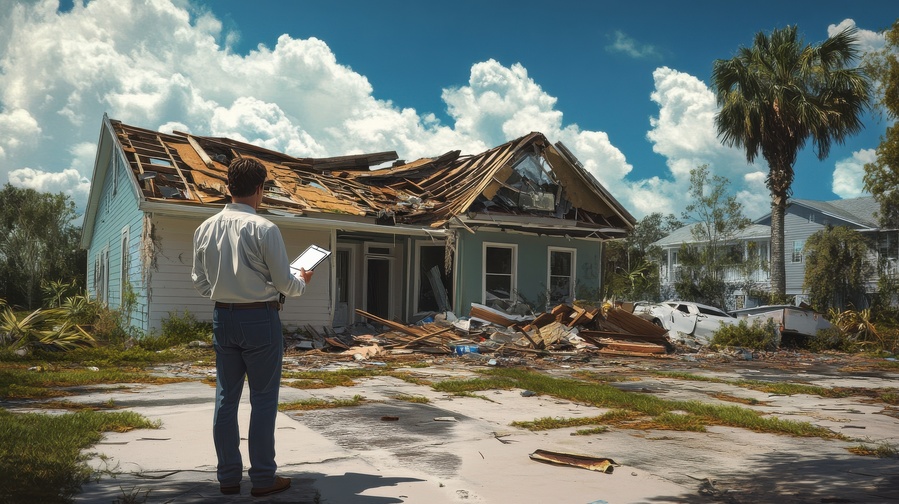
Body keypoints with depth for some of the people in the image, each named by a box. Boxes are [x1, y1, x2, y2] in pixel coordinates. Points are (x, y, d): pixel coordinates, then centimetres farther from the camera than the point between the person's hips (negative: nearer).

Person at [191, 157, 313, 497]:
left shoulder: (205, 228, 2)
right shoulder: (264, 229, -15)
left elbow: (200, 281, 9)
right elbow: (283, 283, -9)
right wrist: (302, 281, 11)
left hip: (222, 317, 6)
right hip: (260, 319, -5)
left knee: (226, 397, 13)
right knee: (263, 398, 5)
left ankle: (228, 476, 22)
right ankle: (262, 478, 12)